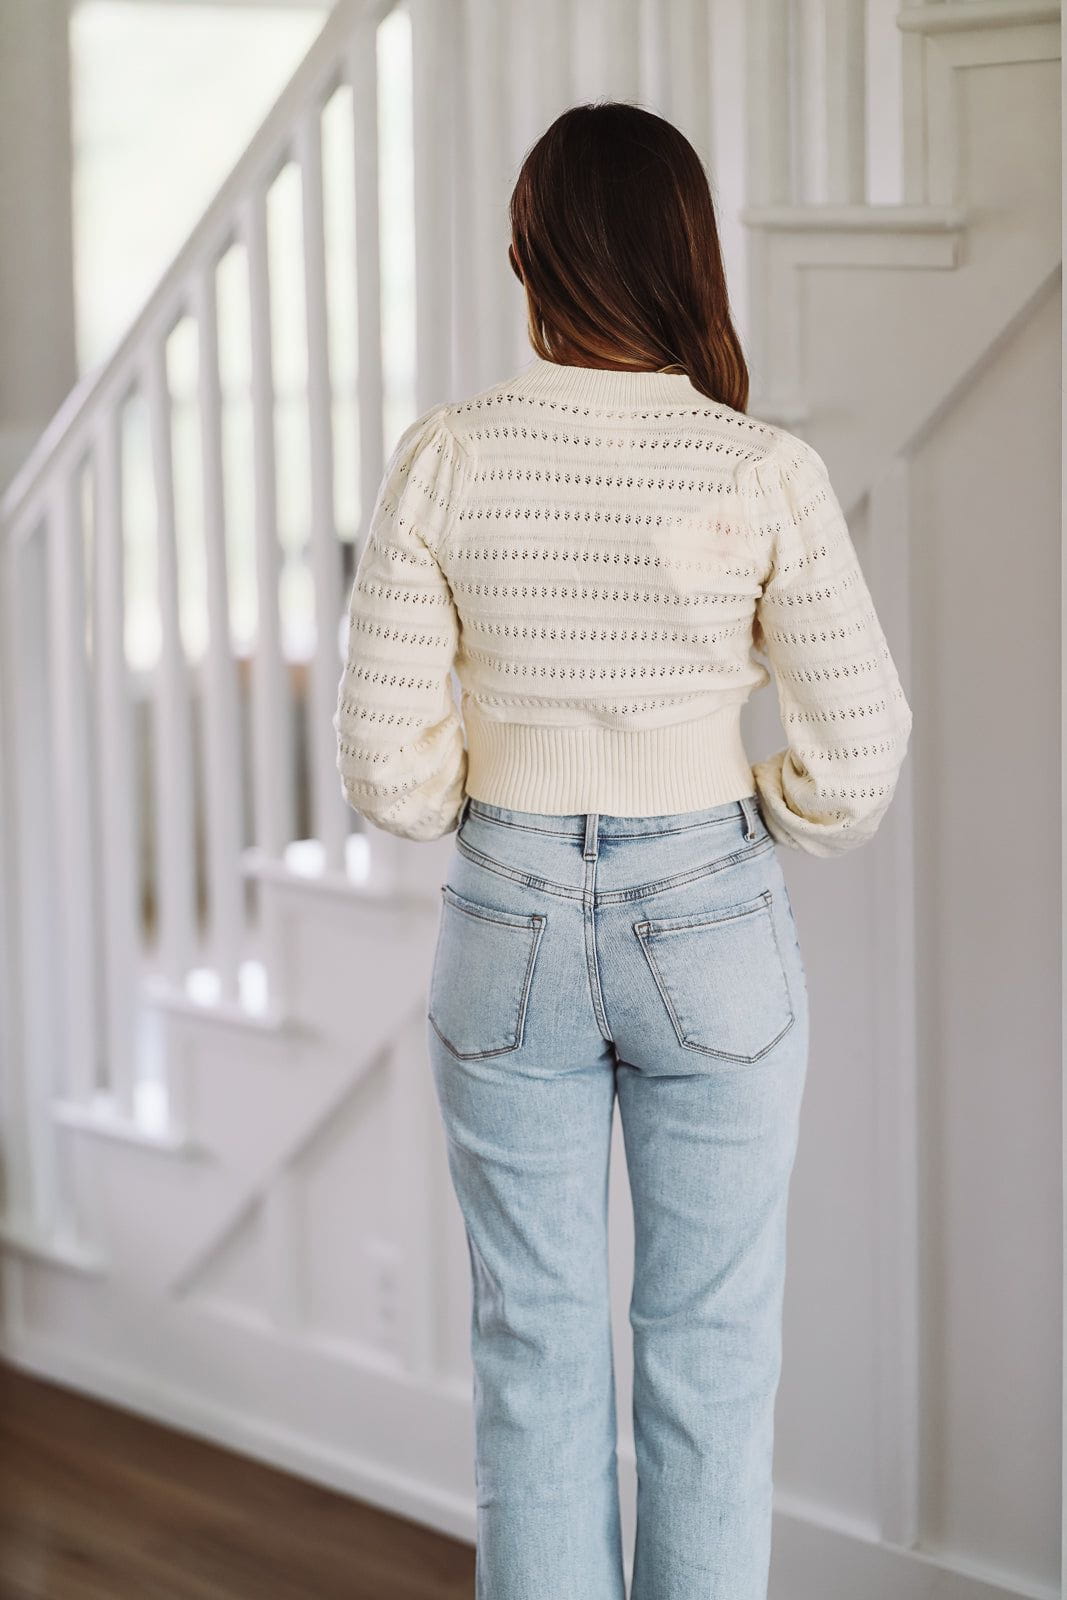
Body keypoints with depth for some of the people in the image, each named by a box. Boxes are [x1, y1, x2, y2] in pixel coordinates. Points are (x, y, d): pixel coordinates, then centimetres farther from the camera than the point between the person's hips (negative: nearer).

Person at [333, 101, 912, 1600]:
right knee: (710, 1349, 13)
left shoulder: (444, 459, -10)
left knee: (534, 1347, 14)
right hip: (713, 929, -1)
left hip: (508, 928, 1)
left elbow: (387, 762, -8)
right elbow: (859, 757, -9)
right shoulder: (766, 472, -13)